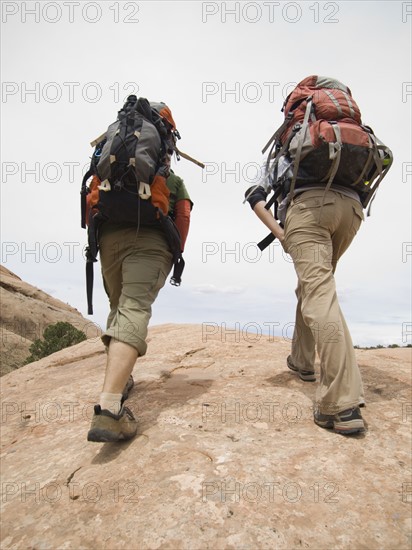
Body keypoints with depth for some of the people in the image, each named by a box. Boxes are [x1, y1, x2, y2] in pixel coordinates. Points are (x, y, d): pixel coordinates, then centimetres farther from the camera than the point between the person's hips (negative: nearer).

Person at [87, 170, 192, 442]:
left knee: (119, 307, 21)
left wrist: (96, 242, 23)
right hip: (151, 240, -3)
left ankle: (120, 378, 25)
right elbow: (183, 217, 10)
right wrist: (174, 255, 15)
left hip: (110, 237, 3)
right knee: (135, 309, -18)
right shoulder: (175, 180, 27)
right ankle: (110, 406, -35)